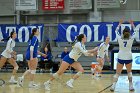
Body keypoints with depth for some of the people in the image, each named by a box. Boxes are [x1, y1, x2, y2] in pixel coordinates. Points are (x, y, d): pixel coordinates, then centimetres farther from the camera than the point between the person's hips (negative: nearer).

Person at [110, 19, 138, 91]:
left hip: (120, 58, 0)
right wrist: (132, 24, 26)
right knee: (129, 72, 19)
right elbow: (135, 31, 14)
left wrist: (120, 24, 26)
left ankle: (113, 86, -8)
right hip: (128, 58, 0)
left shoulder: (119, 38, -5)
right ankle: (131, 86, 14)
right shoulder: (131, 39, -6)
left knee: (117, 73, 4)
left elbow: (116, 31, 14)